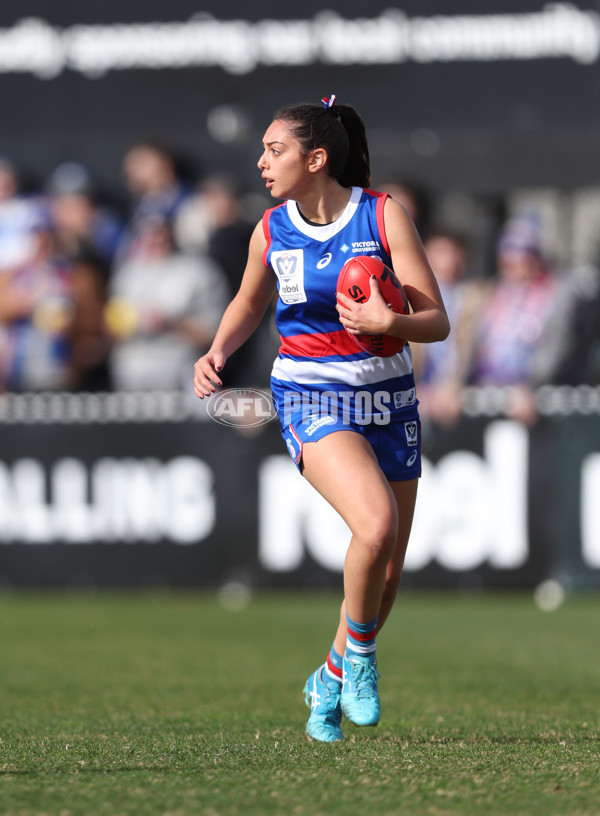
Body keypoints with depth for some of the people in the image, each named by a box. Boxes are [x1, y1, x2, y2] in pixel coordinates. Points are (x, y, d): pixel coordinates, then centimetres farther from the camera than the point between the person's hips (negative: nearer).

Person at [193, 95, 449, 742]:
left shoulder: (384, 216, -8)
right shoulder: (271, 231, -1)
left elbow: (437, 321, -10)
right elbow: (248, 305, 20)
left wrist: (387, 322, -30)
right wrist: (218, 351, 2)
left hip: (387, 397, 1)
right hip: (311, 398, -1)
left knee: (386, 575, 5)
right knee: (376, 525, -28)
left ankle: (331, 680, 29)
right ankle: (359, 653, -4)